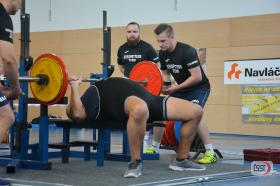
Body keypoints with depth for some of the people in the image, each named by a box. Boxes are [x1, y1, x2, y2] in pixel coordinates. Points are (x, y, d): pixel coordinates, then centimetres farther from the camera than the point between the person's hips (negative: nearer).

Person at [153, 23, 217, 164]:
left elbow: (197, 77, -28)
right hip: (181, 88, 8)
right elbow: (165, 74, 9)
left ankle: (210, 153, -23)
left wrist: (176, 87, -27)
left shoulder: (187, 51, -27)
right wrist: (163, 86, -13)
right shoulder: (162, 54, -4)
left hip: (199, 88, -8)